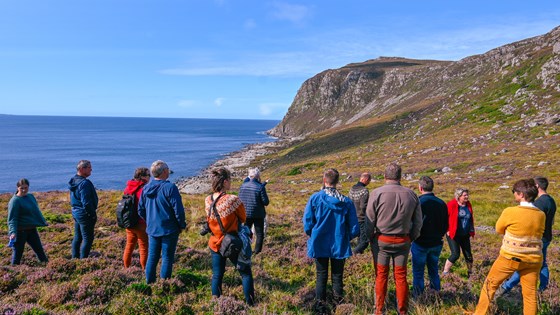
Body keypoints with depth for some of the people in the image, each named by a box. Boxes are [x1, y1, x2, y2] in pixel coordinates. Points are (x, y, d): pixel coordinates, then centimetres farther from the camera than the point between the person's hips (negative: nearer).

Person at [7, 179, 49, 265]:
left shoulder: (31, 196, 7)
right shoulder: (15, 201, -14)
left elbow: (36, 211, 19)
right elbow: (12, 219, -19)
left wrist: (43, 222, 23)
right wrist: (12, 232, -30)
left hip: (31, 229, 7)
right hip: (20, 231, -7)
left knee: (39, 250, 15)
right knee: (17, 252, 2)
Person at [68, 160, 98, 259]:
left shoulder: (74, 180, 9)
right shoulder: (84, 183, -22)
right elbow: (86, 202, -24)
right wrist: (93, 215, -15)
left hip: (76, 212, 10)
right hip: (85, 214, -10)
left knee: (77, 238, 18)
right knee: (87, 239, -1)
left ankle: (75, 258, 26)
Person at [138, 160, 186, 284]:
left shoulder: (146, 188, 4)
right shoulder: (170, 187, -16)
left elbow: (141, 210, 12)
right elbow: (178, 210, -16)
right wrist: (182, 225, -3)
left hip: (152, 229, 6)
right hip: (169, 230, -6)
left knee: (152, 257, 15)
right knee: (167, 258, 4)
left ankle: (149, 283, 22)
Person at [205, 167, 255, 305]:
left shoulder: (207, 201, -6)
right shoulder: (233, 200, -23)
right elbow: (243, 218, -7)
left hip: (215, 243, 5)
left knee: (217, 276, 15)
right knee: (246, 273, 13)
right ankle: (250, 304, 19)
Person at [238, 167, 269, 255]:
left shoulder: (243, 185, -3)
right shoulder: (260, 187, -17)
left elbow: (240, 199, 5)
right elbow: (266, 202, -14)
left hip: (245, 213, 4)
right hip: (258, 214, -4)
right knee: (259, 234, 13)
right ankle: (257, 251, 16)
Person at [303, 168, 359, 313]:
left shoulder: (315, 198, -14)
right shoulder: (346, 201, -10)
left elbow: (307, 225, -11)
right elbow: (354, 229, -6)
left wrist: (314, 236, 8)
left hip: (320, 245, 0)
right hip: (339, 245, 0)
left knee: (321, 276, 15)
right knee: (337, 276, 15)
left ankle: (320, 306, 22)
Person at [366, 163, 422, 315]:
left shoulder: (377, 193, -12)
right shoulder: (411, 194, -2)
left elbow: (369, 219, -8)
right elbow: (418, 222, 5)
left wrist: (370, 237, 6)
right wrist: (411, 238, 16)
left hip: (381, 240, -2)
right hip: (403, 241, 2)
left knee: (381, 276, 8)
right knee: (401, 276, 12)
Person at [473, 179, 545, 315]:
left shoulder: (510, 212, -17)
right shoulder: (541, 215, -3)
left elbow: (499, 229, -1)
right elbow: (537, 232, 14)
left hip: (510, 258, -4)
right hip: (533, 260, 4)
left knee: (490, 285, 12)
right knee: (530, 294, 13)